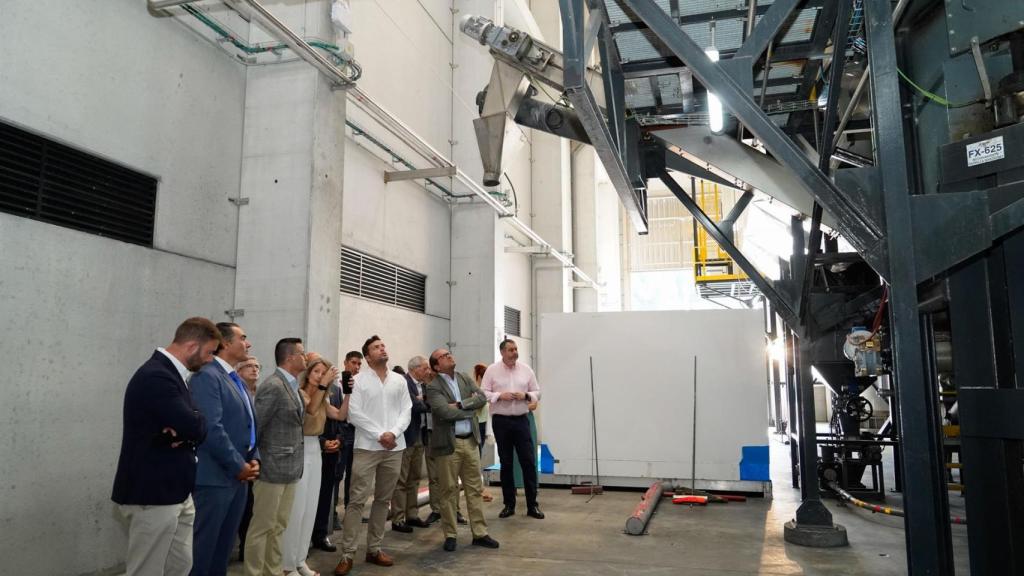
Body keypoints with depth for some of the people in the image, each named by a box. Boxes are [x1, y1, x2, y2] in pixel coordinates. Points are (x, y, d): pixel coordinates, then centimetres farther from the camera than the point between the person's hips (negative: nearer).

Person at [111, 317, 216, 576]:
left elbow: (193, 426, 9)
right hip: (153, 495, -10)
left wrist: (185, 432, -12)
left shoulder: (170, 374, 11)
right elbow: (196, 427, -29)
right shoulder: (155, 377, -22)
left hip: (176, 492, 10)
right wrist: (188, 431, -8)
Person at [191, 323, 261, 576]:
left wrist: (253, 458, 4)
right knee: (204, 543, 1)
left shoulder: (236, 379, 15)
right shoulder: (207, 376, -14)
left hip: (239, 475, 9)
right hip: (215, 476, -9)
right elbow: (212, 428, -22)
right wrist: (238, 466, -16)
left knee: (225, 544, 16)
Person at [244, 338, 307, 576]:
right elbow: (254, 427, -15)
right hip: (273, 469, -9)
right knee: (262, 527, 3)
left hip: (289, 469, 9)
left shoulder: (292, 386, 10)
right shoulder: (273, 386, -17)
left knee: (278, 527, 16)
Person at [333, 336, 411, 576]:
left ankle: (374, 549, 21)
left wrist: (394, 433, -11)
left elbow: (406, 410, 6)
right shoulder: (359, 380, -2)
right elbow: (354, 413, -8)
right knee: (357, 500, -4)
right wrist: (379, 435, -13)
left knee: (383, 499, 11)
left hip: (394, 448, 4)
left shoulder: (399, 380, 9)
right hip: (367, 447, -4)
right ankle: (347, 554, 2)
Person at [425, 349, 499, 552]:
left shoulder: (464, 378, 9)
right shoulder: (433, 387, -9)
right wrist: (470, 409, -9)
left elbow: (482, 398, -2)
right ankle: (450, 535, 17)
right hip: (449, 443, -5)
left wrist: (460, 404, -15)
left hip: (470, 441, 5)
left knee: (474, 488, 10)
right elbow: (445, 412, -21)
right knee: (449, 490, 5)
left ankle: (480, 533, 17)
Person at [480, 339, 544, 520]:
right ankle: (509, 504, 19)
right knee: (505, 463, 8)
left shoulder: (526, 369, 5)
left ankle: (532, 505, 8)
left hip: (521, 420, 1)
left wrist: (526, 395, -11)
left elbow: (537, 392, 8)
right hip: (501, 421, -1)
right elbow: (483, 393, -3)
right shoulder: (492, 370, -1)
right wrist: (500, 395, -17)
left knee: (528, 461, -2)